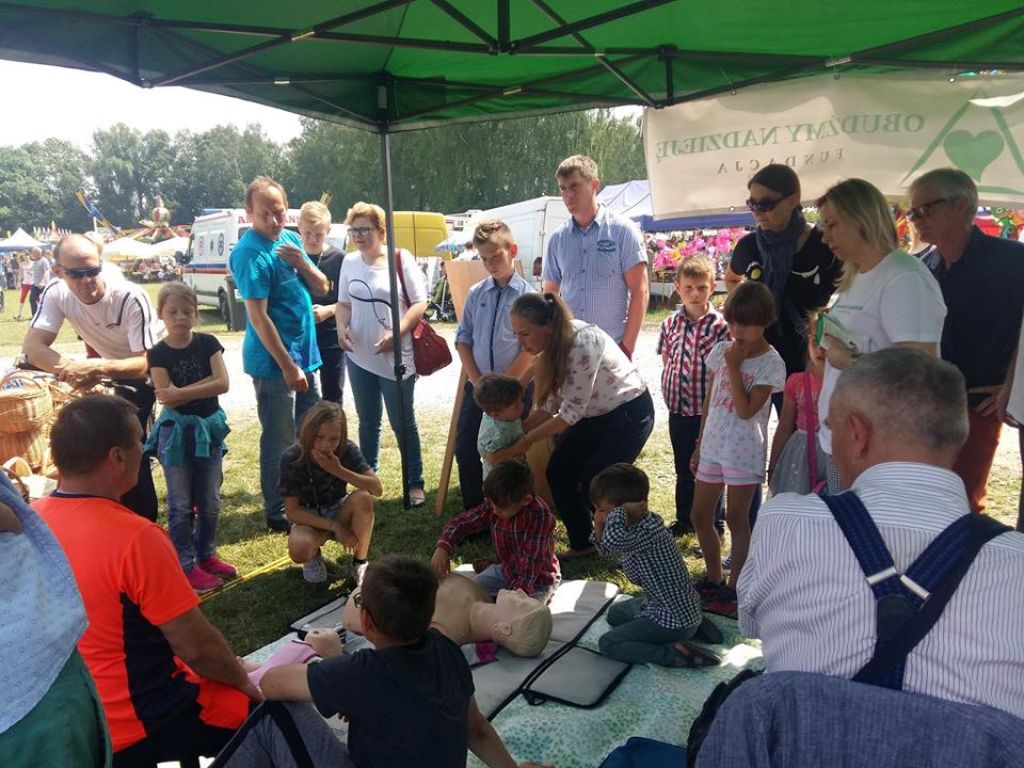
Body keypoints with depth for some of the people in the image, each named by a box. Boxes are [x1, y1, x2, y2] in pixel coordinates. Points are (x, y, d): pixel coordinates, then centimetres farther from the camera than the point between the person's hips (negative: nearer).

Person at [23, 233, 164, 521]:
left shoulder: (131, 298, -35)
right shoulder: (56, 294, -19)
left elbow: (146, 363, -34)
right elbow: (32, 346, -24)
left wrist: (97, 367, -52)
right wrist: (71, 368, -44)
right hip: (123, 375, 5)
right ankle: (142, 521, 17)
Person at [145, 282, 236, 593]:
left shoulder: (207, 343, -1)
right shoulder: (158, 354, -6)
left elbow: (222, 383, -14)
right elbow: (167, 398, -17)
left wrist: (181, 390, -16)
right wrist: (204, 384, -17)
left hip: (209, 427, 3)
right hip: (176, 431, -2)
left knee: (210, 501, 11)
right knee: (181, 504, 5)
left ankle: (206, 555, 28)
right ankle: (186, 565, 15)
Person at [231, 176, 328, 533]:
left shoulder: (290, 238, 8)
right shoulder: (249, 253, -17)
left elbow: (321, 288, 9)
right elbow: (258, 317, -20)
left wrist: (302, 263, -12)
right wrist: (287, 366, -20)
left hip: (304, 355, 8)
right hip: (273, 362, -8)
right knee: (280, 441, 2)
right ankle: (277, 513, 17)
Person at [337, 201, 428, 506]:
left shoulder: (401, 259, -9)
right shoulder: (349, 263, 6)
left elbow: (420, 302, -10)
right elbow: (344, 303, 15)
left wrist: (396, 333, -21)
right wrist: (341, 327, -5)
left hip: (396, 358, -5)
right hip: (359, 356, 5)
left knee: (403, 423, 3)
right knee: (368, 421, 17)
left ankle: (415, 483, 16)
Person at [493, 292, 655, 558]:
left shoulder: (583, 343, -32)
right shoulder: (552, 345, -7)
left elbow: (571, 412, -28)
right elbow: (548, 404, -2)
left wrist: (526, 441, -21)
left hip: (630, 413, -8)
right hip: (595, 414, 8)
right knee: (558, 473, -1)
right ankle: (581, 544, 16)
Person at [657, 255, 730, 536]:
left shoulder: (720, 325, -11)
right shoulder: (670, 323, 4)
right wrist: (669, 393, 5)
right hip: (678, 410, 5)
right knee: (683, 468, 18)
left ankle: (715, 527, 20)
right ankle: (684, 520, 34)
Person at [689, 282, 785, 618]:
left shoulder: (771, 363, -12)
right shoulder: (720, 350, 4)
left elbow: (745, 410, -20)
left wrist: (734, 367, -18)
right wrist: (699, 445, 13)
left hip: (744, 452, -6)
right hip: (713, 447, 6)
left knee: (736, 519, 4)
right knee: (700, 516, 12)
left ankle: (733, 587, 18)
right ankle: (713, 579, 30)